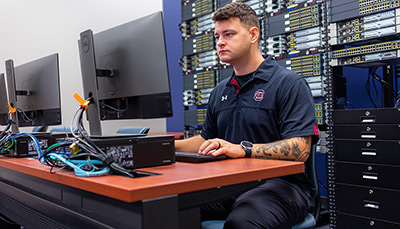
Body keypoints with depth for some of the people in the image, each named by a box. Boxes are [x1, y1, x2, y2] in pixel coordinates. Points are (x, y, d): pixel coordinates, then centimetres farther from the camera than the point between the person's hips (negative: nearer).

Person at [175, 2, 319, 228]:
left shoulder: (290, 84, -4)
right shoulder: (220, 91, 19)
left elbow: (300, 150, -14)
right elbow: (207, 139, 26)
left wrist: (243, 149, -24)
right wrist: (170, 146, 9)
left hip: (278, 183, -5)